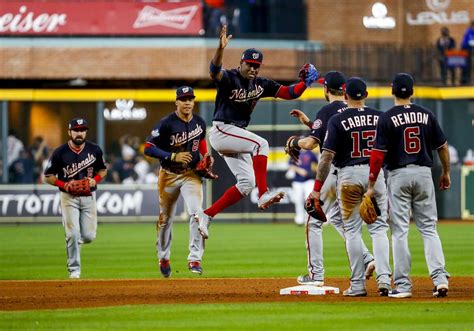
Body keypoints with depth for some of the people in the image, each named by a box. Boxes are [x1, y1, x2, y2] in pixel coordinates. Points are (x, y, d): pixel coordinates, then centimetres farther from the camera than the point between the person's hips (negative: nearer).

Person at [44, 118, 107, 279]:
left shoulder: (94, 150, -2)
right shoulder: (60, 152, -9)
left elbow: (103, 169, 14)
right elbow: (48, 176, -2)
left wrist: (95, 180, -7)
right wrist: (64, 185, -18)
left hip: (89, 197, 2)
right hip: (69, 197, -2)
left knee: (89, 236, 1)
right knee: (72, 234, -11)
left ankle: (74, 242, 37)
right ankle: (74, 270, 1)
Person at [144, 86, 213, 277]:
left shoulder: (199, 123, 0)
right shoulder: (166, 124, -15)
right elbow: (149, 148, -17)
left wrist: (206, 155, 3)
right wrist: (173, 156, -25)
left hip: (191, 174, 2)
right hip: (169, 175, -2)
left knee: (196, 213, -19)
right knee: (165, 219, 11)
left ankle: (195, 259, -19)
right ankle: (163, 258, 32)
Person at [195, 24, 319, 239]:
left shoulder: (261, 85, 9)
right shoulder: (229, 78, -11)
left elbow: (289, 93, 8)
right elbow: (214, 71, -34)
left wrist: (305, 82, -11)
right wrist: (221, 48, -52)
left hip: (237, 135, 8)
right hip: (221, 131, -8)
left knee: (246, 183, 3)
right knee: (260, 144, -27)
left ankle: (206, 216, 5)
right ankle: (264, 195, -32)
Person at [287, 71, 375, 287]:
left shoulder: (327, 111, -12)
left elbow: (311, 143, -18)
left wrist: (295, 141, 3)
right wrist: (308, 122, 27)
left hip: (332, 171, -8)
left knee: (314, 221, 2)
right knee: (336, 217, 22)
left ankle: (316, 274, 1)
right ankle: (366, 259, 6)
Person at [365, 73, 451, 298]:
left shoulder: (387, 118, -7)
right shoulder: (426, 115, 3)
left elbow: (378, 154, -11)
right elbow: (443, 146, 7)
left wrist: (371, 186, -6)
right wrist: (446, 173, 21)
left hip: (398, 175, -3)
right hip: (424, 174, 3)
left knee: (400, 231, 1)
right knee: (429, 228, 8)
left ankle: (402, 285, 0)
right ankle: (440, 278, -6)